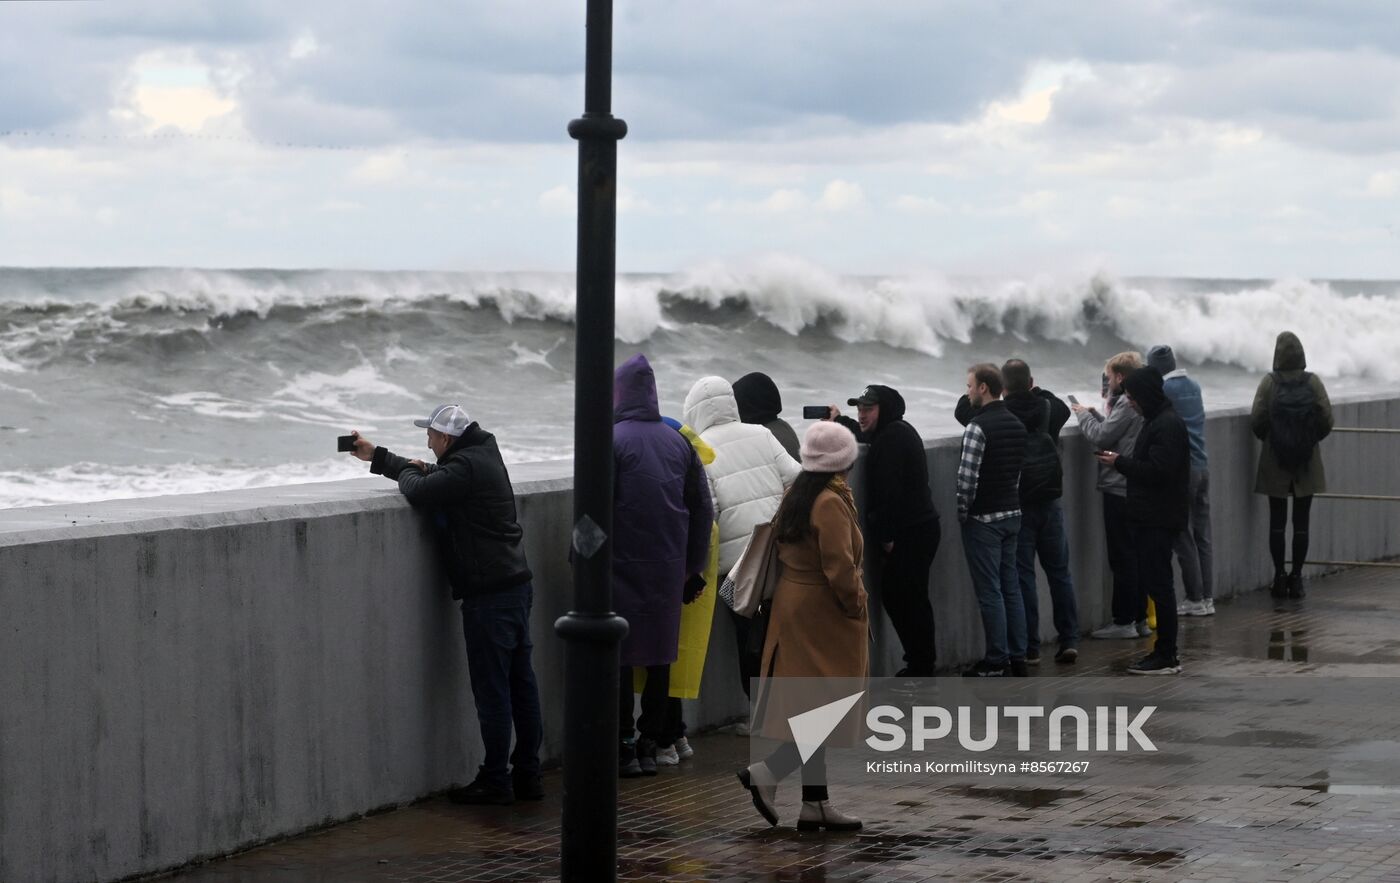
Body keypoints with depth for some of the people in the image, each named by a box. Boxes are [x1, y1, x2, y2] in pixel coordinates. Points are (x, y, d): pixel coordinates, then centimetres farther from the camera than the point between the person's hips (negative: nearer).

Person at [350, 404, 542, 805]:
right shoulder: (482, 454, 16)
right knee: (521, 682, 11)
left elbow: (418, 491, -26)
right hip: (516, 584, 10)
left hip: (489, 595, -10)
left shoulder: (466, 467, -16)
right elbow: (435, 477, 28)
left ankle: (495, 780, 2)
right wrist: (376, 456, 31)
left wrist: (407, 472, -1)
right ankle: (527, 775, 17)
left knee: (491, 689, -3)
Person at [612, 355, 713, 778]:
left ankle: (624, 747, -1)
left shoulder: (612, 440, -9)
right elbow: (702, 510, 12)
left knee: (617, 655, 0)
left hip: (621, 567, -5)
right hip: (668, 568, 5)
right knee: (659, 656, 10)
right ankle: (650, 746, 14)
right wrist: (693, 567, 18)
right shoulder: (679, 442, 10)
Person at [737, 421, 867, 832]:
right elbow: (839, 566, -23)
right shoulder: (831, 504, -18)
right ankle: (767, 773, -10)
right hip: (823, 614, -9)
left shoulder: (797, 495, 9)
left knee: (810, 709, 11)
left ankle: (815, 804, 14)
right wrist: (856, 604, -8)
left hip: (792, 606, 9)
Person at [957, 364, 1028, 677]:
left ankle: (996, 663, 1)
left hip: (983, 519, -8)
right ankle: (1017, 658, 15)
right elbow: (1018, 471, 12)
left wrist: (962, 512, -7)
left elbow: (967, 477, -20)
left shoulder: (978, 427, -17)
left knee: (990, 592, -2)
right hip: (1012, 514, 8)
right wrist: (1009, 501, 15)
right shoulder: (1017, 425, 8)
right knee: (1011, 587, 12)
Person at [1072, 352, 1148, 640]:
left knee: (1122, 557, -4)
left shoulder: (1127, 403, -17)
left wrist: (1083, 414, -2)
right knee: (1134, 556, 14)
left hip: (1120, 489, -9)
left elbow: (1101, 437, -18)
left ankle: (1124, 622, -1)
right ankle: (1139, 619, 18)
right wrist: (1095, 414, 11)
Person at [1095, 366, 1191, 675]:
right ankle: (1164, 652, 18)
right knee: (1151, 581, 13)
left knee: (1158, 583, -7)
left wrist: (1120, 463, -15)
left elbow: (1158, 470, -24)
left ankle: (1167, 657, -2)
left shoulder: (1168, 425, -17)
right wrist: (1122, 462, 7)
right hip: (1150, 515, 10)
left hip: (1160, 519, -10)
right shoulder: (1156, 421, 16)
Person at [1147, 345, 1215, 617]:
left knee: (1184, 538, 0)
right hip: (1202, 467, 7)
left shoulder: (1162, 390, -11)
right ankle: (1208, 598, 10)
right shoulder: (1194, 387, 11)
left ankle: (1195, 599, 2)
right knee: (1202, 537, 10)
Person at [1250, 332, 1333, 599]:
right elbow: (1327, 419, -6)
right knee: (1301, 521, 6)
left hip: (1275, 465, 0)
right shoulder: (1313, 382, -6)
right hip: (1307, 464, 0)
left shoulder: (1269, 383, -8)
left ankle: (1279, 577, 6)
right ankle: (1296, 577, 5)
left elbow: (1256, 421, -9)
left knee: (1277, 520, 7)